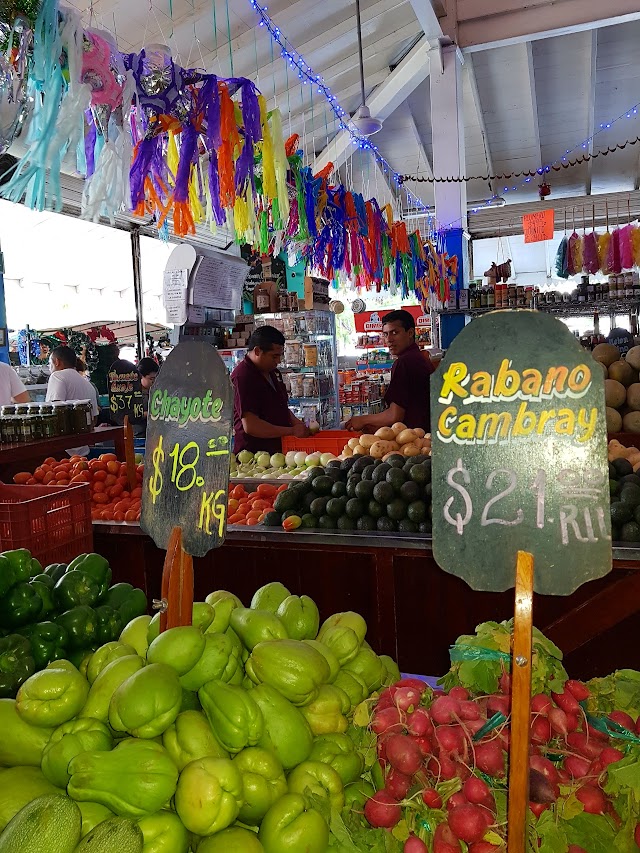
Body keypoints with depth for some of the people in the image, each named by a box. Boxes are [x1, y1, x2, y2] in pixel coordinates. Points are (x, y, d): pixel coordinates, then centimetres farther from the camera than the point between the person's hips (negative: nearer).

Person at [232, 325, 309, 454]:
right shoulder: (242, 377, -15)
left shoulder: (273, 372, 16)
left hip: (278, 450, 8)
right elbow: (250, 426, -22)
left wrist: (298, 424, 8)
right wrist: (292, 431, -16)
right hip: (253, 453, -8)